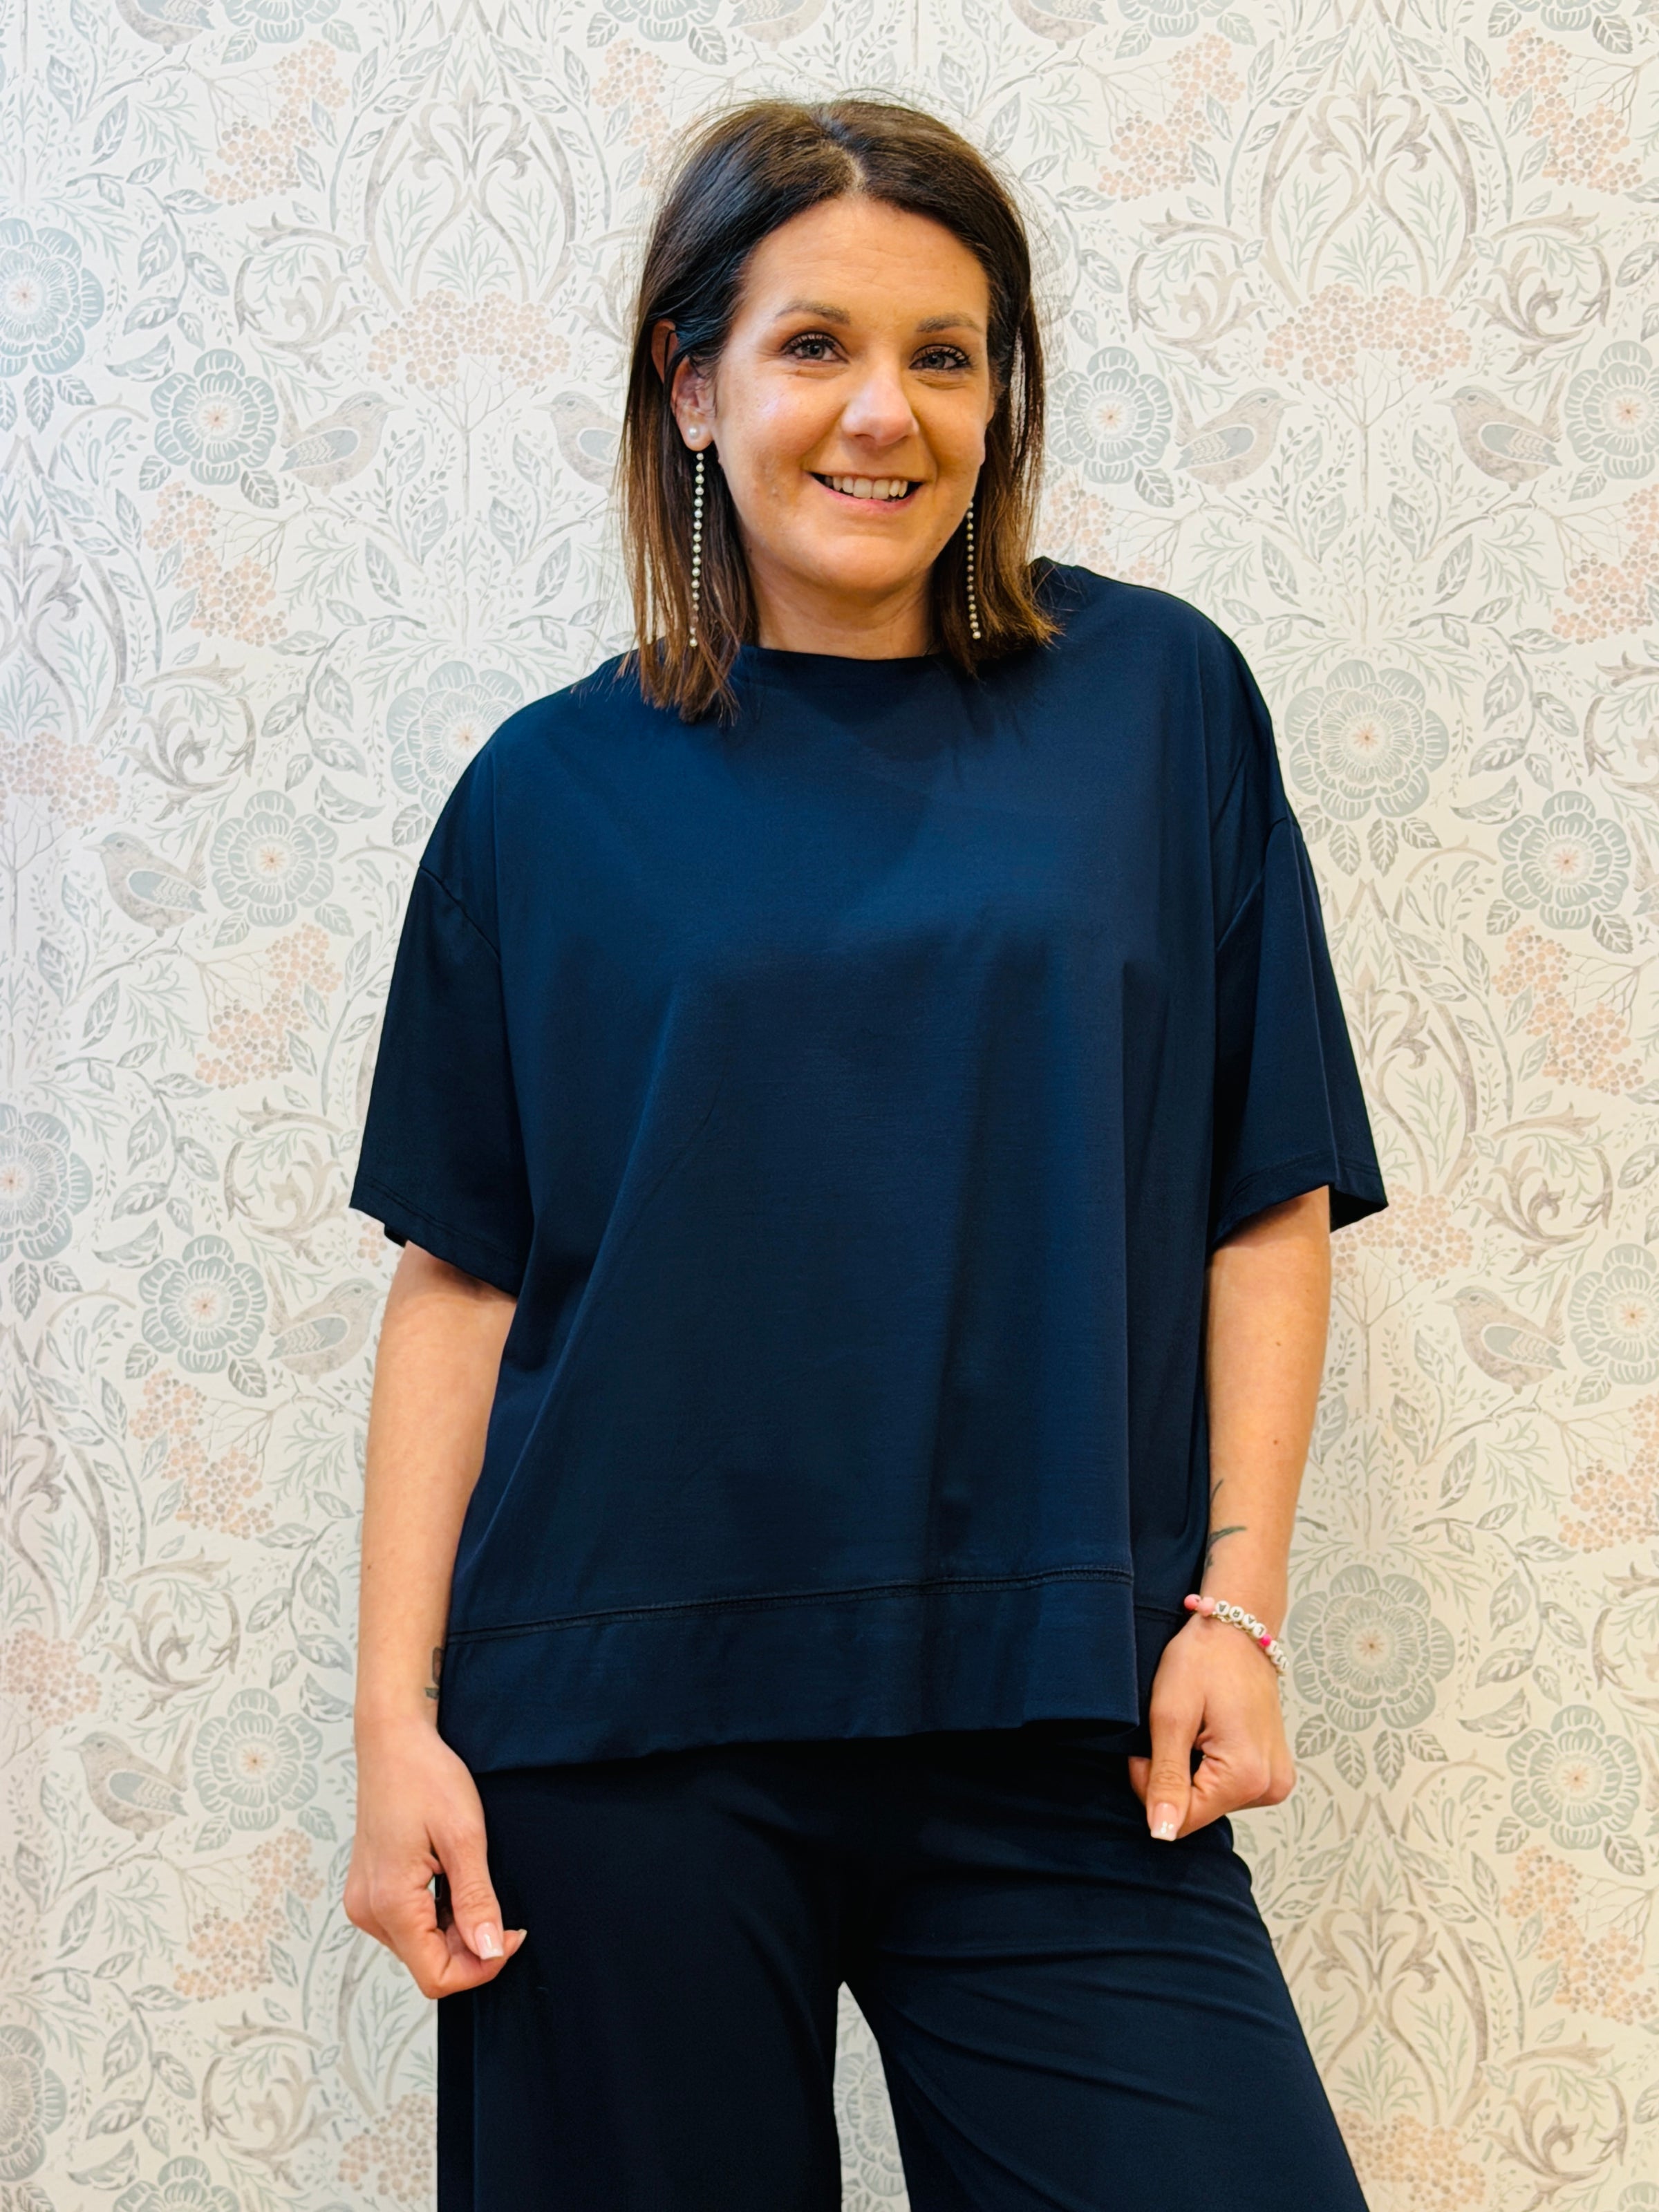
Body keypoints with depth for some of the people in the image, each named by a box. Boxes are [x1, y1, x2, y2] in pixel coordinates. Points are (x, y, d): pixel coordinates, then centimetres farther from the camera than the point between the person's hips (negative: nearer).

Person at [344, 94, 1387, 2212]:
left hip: (1051, 1731, 0)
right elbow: (459, 1270, 4)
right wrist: (397, 1716, -2)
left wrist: (1236, 1604, -3)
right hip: (626, 1724, 0)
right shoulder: (556, 790, 5)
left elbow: (1268, 1199, 5)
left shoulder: (1156, 701, 5)